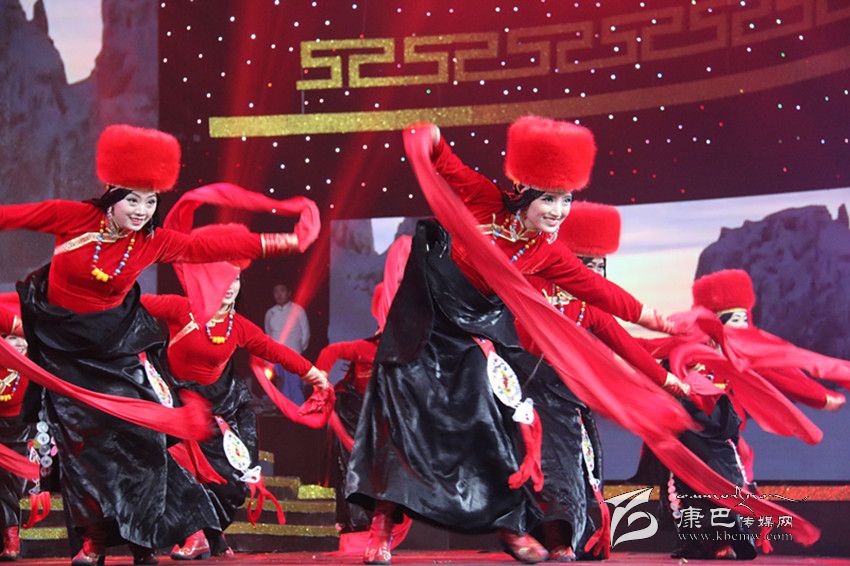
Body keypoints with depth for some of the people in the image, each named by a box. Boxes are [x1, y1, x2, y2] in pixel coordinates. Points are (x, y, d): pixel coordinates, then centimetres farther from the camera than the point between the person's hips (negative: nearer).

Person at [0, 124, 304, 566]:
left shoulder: (153, 242, -8)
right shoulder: (72, 217, -16)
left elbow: (212, 246, -4)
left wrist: (277, 243, -6)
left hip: (118, 345, 1)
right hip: (61, 343, -1)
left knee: (137, 434, -5)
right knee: (79, 440, 1)